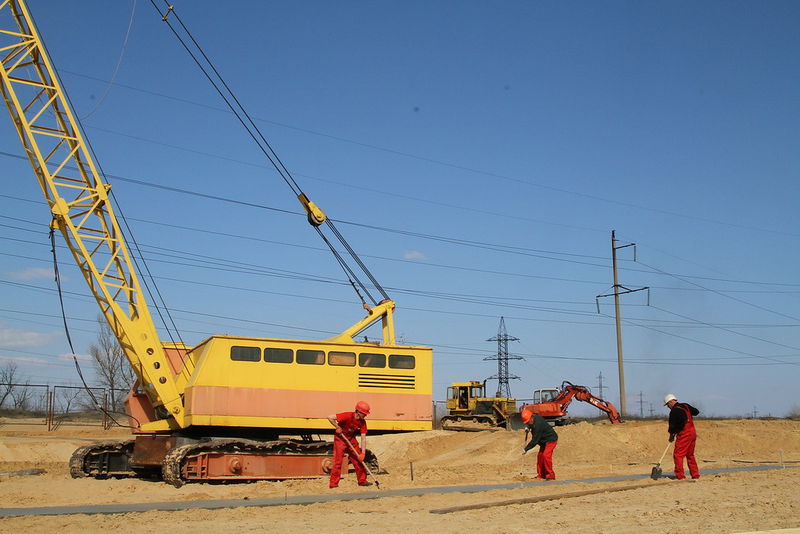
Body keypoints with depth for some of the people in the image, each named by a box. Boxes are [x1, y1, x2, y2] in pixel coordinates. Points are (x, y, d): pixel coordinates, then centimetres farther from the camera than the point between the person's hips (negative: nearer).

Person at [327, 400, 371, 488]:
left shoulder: (362, 422, -10)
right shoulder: (347, 416, -28)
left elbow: (363, 438, -10)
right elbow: (330, 417, -29)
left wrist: (363, 453, -17)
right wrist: (337, 427, -20)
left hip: (351, 439, 6)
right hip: (340, 438, -6)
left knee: (359, 460, 3)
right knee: (338, 460, -9)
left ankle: (362, 481, 13)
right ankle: (333, 483, -4)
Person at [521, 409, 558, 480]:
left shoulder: (538, 425, -32)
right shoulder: (535, 416, -3)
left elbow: (535, 440, -28)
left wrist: (526, 449, -22)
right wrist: (528, 427, 1)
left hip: (551, 440, -10)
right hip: (544, 441, 10)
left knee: (546, 455, -21)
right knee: (540, 456, 7)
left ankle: (550, 476, -15)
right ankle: (541, 475, 13)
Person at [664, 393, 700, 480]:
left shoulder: (674, 411, -12)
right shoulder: (685, 406, 11)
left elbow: (672, 425, -8)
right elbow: (696, 411, 23)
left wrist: (671, 436, 6)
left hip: (684, 435, -9)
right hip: (693, 433, 9)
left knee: (678, 455, -6)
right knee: (690, 455, 17)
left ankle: (680, 475, -12)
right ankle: (695, 474, 19)